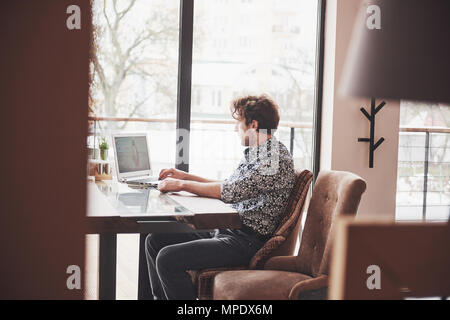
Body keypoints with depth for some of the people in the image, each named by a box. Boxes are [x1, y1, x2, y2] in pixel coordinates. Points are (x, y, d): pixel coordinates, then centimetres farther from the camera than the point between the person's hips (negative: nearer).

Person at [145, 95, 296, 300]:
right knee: (155, 241, 9)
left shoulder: (276, 158, -17)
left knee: (168, 258, -23)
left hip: (246, 241, -10)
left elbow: (232, 192, -25)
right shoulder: (254, 153, 16)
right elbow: (229, 188, 24)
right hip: (225, 230, 10)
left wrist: (182, 185, -15)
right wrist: (186, 176, 17)